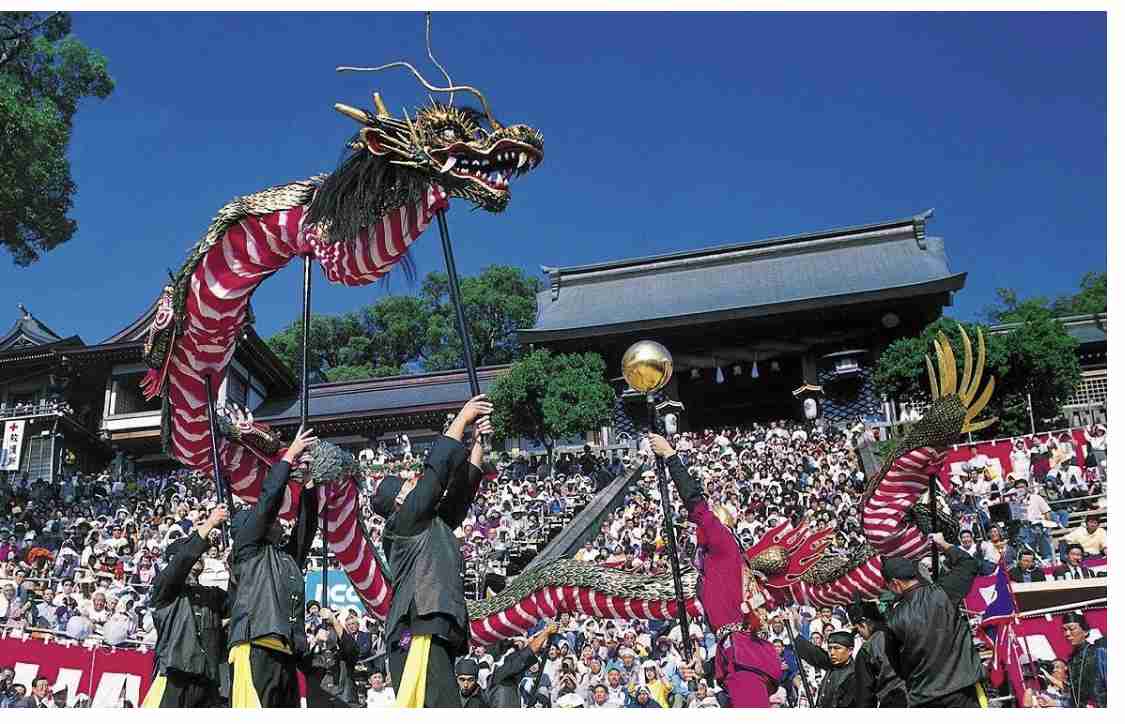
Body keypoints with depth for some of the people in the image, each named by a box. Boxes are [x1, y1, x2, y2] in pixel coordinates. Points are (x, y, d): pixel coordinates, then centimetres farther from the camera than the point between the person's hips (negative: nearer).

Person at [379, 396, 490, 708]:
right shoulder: (403, 521, 2)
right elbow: (437, 468, -2)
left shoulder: (435, 524, 25)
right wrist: (462, 418, 5)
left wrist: (479, 440, 27)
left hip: (438, 632, 9)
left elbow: (463, 486, 29)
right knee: (439, 707, -19)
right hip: (419, 633, -9)